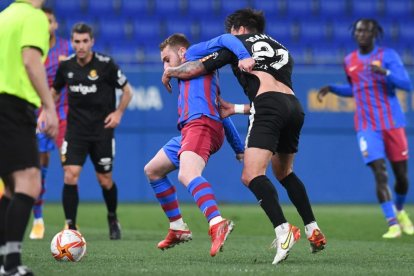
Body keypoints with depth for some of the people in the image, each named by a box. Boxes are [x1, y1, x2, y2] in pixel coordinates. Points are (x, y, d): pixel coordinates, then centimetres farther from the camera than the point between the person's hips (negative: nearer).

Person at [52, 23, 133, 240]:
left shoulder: (106, 64, -10)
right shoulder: (66, 66, 0)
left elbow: (127, 91, 1)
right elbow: (54, 90, 18)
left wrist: (118, 112, -11)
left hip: (102, 130, -2)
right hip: (75, 130, 2)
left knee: (105, 181, 6)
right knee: (70, 176, -14)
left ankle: (113, 219, 35)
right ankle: (71, 228, -8)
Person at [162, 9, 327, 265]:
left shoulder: (239, 42, 18)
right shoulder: (282, 49, 34)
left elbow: (196, 68, 16)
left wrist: (170, 72, 36)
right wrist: (235, 109, 38)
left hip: (269, 108, -7)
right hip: (294, 107, 7)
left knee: (252, 176, -14)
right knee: (284, 172, 27)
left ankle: (283, 231, -33)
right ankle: (314, 231, 24)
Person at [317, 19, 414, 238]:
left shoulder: (387, 55, -3)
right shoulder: (349, 61, 9)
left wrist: (385, 72, -28)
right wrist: (331, 88, 10)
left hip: (393, 123, -1)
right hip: (368, 127, 1)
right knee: (380, 173, -14)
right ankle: (392, 224, -15)